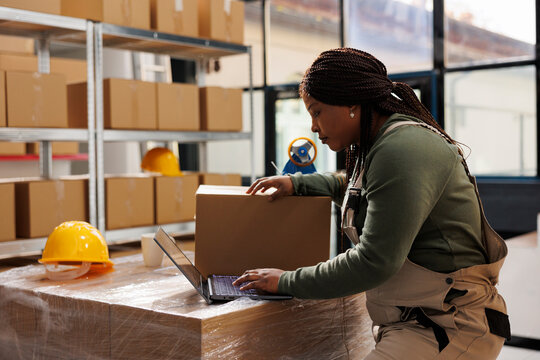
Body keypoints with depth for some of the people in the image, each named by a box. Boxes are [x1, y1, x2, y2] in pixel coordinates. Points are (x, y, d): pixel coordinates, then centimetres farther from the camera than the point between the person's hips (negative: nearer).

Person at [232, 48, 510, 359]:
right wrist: (297, 183, 20)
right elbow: (354, 188, 37)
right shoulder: (379, 148, 13)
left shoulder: (402, 150, -18)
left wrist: (287, 282, -12)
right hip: (409, 322, 10)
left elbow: (374, 262, -22)